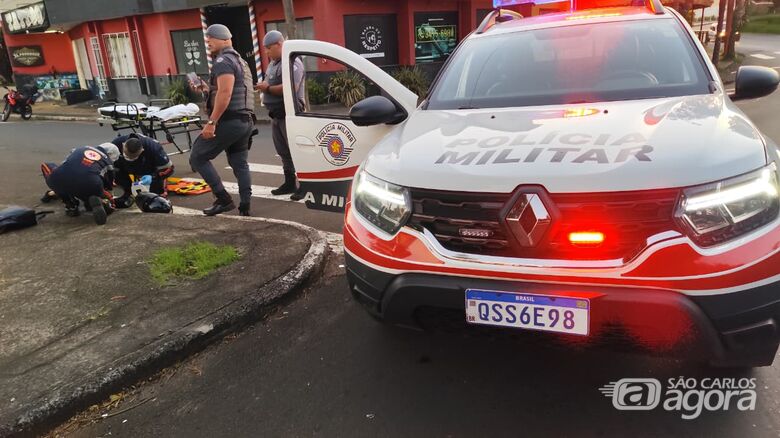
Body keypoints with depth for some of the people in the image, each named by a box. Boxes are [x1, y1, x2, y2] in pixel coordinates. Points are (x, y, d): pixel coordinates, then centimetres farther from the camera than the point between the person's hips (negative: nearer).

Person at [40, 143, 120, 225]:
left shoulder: (80, 149, 33)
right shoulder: (108, 162, 26)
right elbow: (108, 187, 32)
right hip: (88, 187, 0)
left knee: (46, 166, 37)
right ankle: (96, 202, -8)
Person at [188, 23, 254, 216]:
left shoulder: (223, 61, -10)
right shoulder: (239, 60, 22)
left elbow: (225, 93, -23)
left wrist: (211, 122, -24)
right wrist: (206, 89, 18)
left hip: (228, 121, -10)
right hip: (244, 120, 10)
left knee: (198, 158, -1)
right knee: (240, 164, 11)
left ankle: (224, 199, -5)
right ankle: (245, 206, 11)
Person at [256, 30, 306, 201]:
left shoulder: (292, 63, -14)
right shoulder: (274, 63, 17)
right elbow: (269, 81, 28)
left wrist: (268, 88, -14)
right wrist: (263, 85, 3)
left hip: (289, 114, -10)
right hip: (277, 114, 10)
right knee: (283, 150, 14)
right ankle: (289, 183, 24)